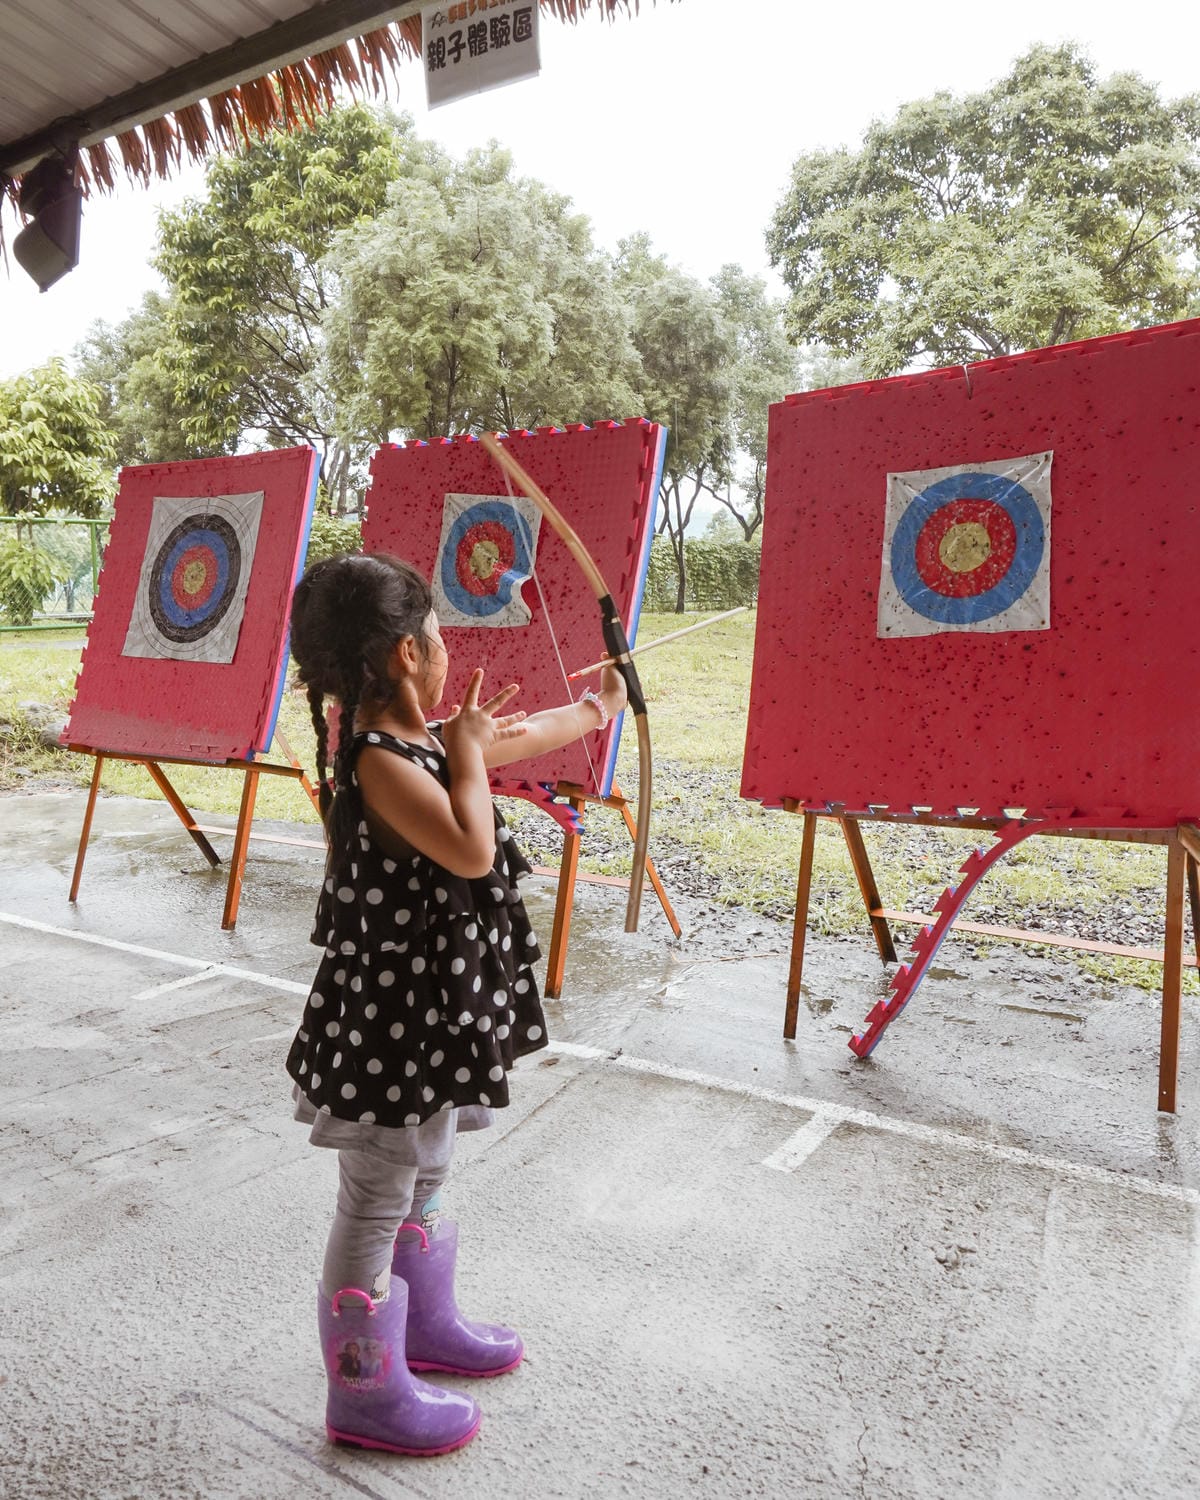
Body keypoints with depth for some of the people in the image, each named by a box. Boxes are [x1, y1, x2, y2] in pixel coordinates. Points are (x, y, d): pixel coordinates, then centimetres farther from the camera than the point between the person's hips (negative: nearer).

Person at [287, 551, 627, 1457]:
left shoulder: (420, 743, 4)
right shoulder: (380, 763, -24)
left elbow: (520, 738, 20)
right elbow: (472, 850, -32)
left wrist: (593, 709, 34)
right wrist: (466, 753, -19)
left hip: (430, 1014, 10)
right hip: (391, 1024, -10)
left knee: (423, 1178, 26)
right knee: (377, 1203, 8)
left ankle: (425, 1325, 48)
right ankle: (365, 1394, 29)